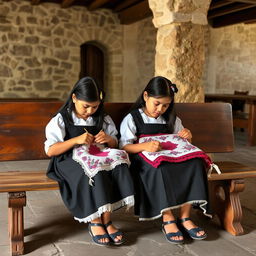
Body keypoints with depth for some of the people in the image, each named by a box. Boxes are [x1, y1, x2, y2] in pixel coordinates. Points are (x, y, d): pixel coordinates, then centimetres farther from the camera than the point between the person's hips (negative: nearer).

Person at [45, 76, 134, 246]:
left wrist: (108, 139, -5)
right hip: (71, 160, -4)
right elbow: (50, 151, -6)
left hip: (99, 156, 4)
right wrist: (76, 140, -18)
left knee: (118, 157, -29)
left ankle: (104, 220, -26)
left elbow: (114, 144, 21)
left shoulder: (103, 119, 13)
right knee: (95, 171, -36)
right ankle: (99, 222, -22)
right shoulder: (62, 120, 3)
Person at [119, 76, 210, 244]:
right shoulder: (132, 119, 6)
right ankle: (168, 220, -29)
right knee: (159, 167, -40)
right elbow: (124, 147, -6)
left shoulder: (172, 120, 22)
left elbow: (182, 142, 29)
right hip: (144, 161, -4)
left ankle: (185, 218, -23)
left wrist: (187, 137, 3)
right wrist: (145, 146, -25)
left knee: (195, 163, -27)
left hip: (172, 158, 5)